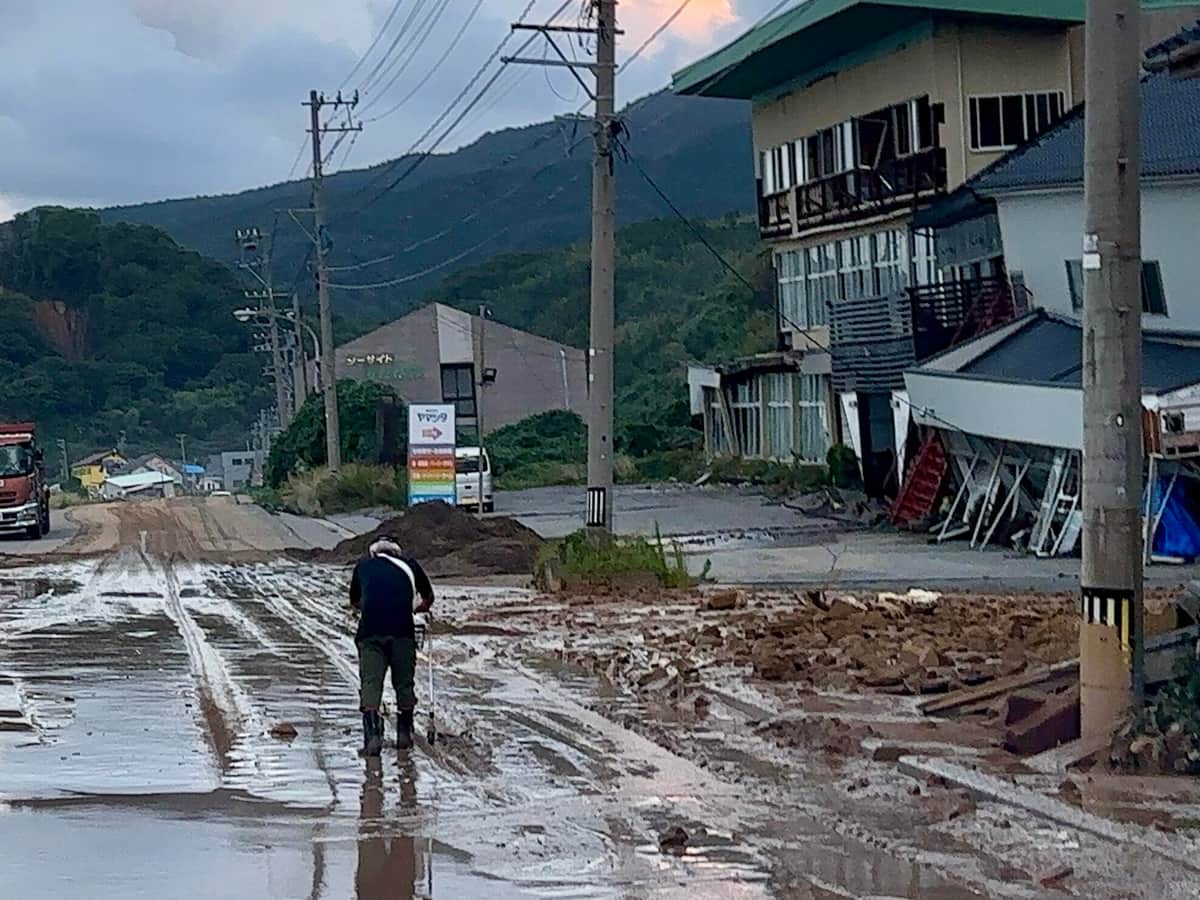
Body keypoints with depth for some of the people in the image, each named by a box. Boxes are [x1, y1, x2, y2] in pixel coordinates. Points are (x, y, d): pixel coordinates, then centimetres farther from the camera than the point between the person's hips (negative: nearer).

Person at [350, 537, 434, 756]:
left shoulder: (363, 566, 23)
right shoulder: (409, 565, 21)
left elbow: (354, 602, 34)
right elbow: (429, 599, 33)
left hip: (370, 631, 0)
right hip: (403, 631, 0)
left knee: (370, 682, -2)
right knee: (404, 682, 12)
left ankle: (372, 734, -17)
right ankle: (404, 734, 19)